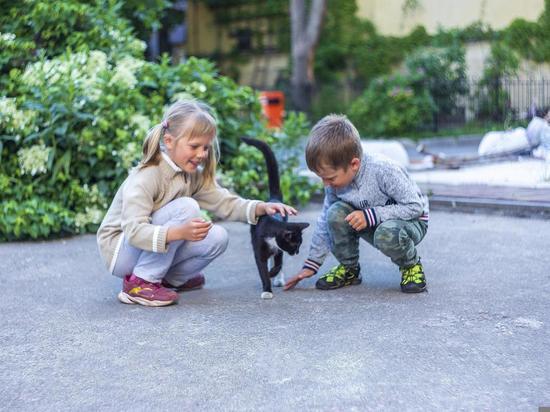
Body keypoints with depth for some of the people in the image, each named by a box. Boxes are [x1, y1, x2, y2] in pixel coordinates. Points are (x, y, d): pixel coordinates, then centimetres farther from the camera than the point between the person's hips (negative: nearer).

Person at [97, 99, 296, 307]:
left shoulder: (194, 175, -1)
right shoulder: (145, 177, -25)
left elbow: (224, 202, -2)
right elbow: (134, 232, -34)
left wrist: (262, 207, -19)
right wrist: (180, 232, -49)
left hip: (156, 249, 7)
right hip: (120, 250, -7)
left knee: (217, 238, -12)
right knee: (186, 207, -27)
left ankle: (169, 279, 8)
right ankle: (140, 282, -20)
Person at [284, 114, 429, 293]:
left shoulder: (383, 170, -32)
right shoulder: (335, 180, -12)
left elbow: (416, 206, -26)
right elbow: (326, 221, 0)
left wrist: (370, 215, -33)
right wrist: (311, 264, -1)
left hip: (411, 220, -5)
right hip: (373, 224, 5)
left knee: (387, 234, -40)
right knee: (336, 213, -23)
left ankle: (411, 265, -6)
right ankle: (348, 268, -1)